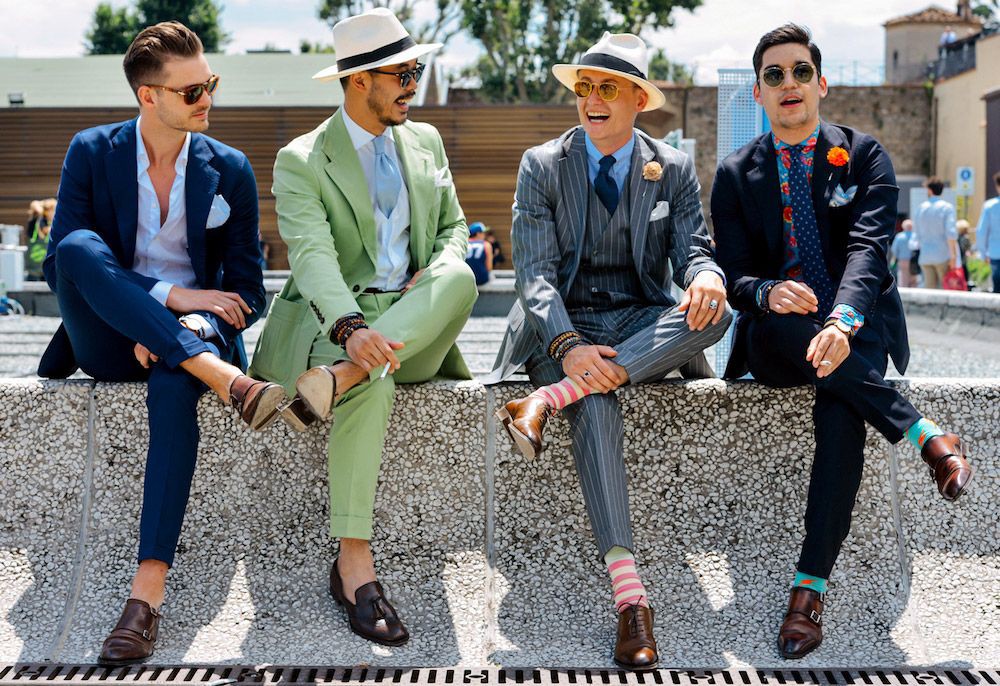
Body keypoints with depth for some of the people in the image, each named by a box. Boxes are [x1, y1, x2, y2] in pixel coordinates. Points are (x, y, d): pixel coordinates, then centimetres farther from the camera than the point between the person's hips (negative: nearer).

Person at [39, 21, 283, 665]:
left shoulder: (230, 169, 5)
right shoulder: (92, 152, 2)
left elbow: (247, 291, 4)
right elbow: (61, 263, -7)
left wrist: (175, 332, -16)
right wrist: (169, 297, -19)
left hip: (193, 328, 0)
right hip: (107, 340, 1)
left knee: (173, 385, -37)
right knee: (79, 246, -30)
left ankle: (147, 594, -42)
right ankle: (226, 379, -39)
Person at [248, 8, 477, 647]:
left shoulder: (426, 141, 17)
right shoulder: (300, 162, -2)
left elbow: (454, 226, 24)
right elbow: (312, 254, -18)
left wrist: (439, 268, -3)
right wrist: (353, 328, -39)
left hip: (413, 323, 4)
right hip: (332, 320, -4)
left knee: (459, 279, -30)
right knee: (373, 381, -39)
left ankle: (330, 380, -40)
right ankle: (354, 565, -36)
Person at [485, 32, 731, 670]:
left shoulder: (675, 168, 8)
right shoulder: (542, 165, 2)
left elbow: (695, 251, 1)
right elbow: (535, 273, -7)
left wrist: (705, 277, -27)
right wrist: (569, 346, -26)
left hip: (641, 324, 3)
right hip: (563, 326, -2)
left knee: (714, 311, -31)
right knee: (596, 402, -36)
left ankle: (547, 399, -37)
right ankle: (629, 595, -44)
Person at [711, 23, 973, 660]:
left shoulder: (864, 155, 4)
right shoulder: (736, 174, 9)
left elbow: (869, 246, -12)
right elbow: (735, 274, 2)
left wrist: (844, 320, -34)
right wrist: (766, 293, -25)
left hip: (858, 330, -1)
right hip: (776, 344, 2)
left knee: (840, 408, -33)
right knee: (783, 324, -36)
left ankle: (810, 589, -30)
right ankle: (924, 433, -27)